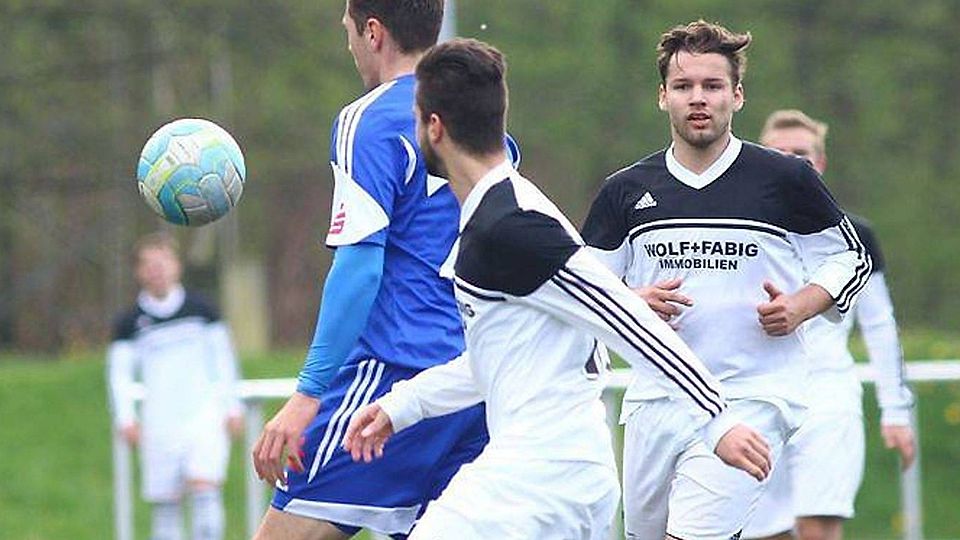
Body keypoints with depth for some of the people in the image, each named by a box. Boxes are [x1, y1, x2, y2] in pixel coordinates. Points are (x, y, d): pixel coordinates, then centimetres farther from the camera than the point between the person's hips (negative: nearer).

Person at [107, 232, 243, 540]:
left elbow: (223, 358, 11)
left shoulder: (199, 309, 5)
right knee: (165, 504, 2)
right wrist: (126, 418, -7)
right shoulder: (130, 322, 4)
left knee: (205, 488, -17)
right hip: (160, 422, 1)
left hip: (204, 413, -1)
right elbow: (120, 373, 5)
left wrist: (232, 407, 8)